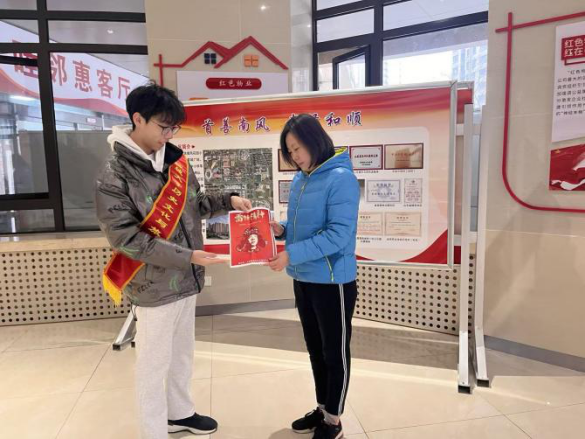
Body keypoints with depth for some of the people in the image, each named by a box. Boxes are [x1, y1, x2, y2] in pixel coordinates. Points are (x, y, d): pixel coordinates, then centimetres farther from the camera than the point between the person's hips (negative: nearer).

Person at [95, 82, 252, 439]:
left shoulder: (174, 159, 2)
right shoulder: (114, 176, -17)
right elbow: (127, 238, -19)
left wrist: (228, 200, -4)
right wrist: (187, 257, -24)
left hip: (187, 280, 7)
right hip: (154, 286, -6)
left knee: (183, 354, 22)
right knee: (155, 364, 10)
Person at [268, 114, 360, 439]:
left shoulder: (341, 178, -17)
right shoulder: (300, 180, 7)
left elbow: (339, 235, -24)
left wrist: (291, 254, -27)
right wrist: (282, 230, -5)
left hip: (332, 282, -8)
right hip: (303, 280, 8)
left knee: (335, 352, 10)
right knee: (315, 349, 21)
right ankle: (323, 409, 40)